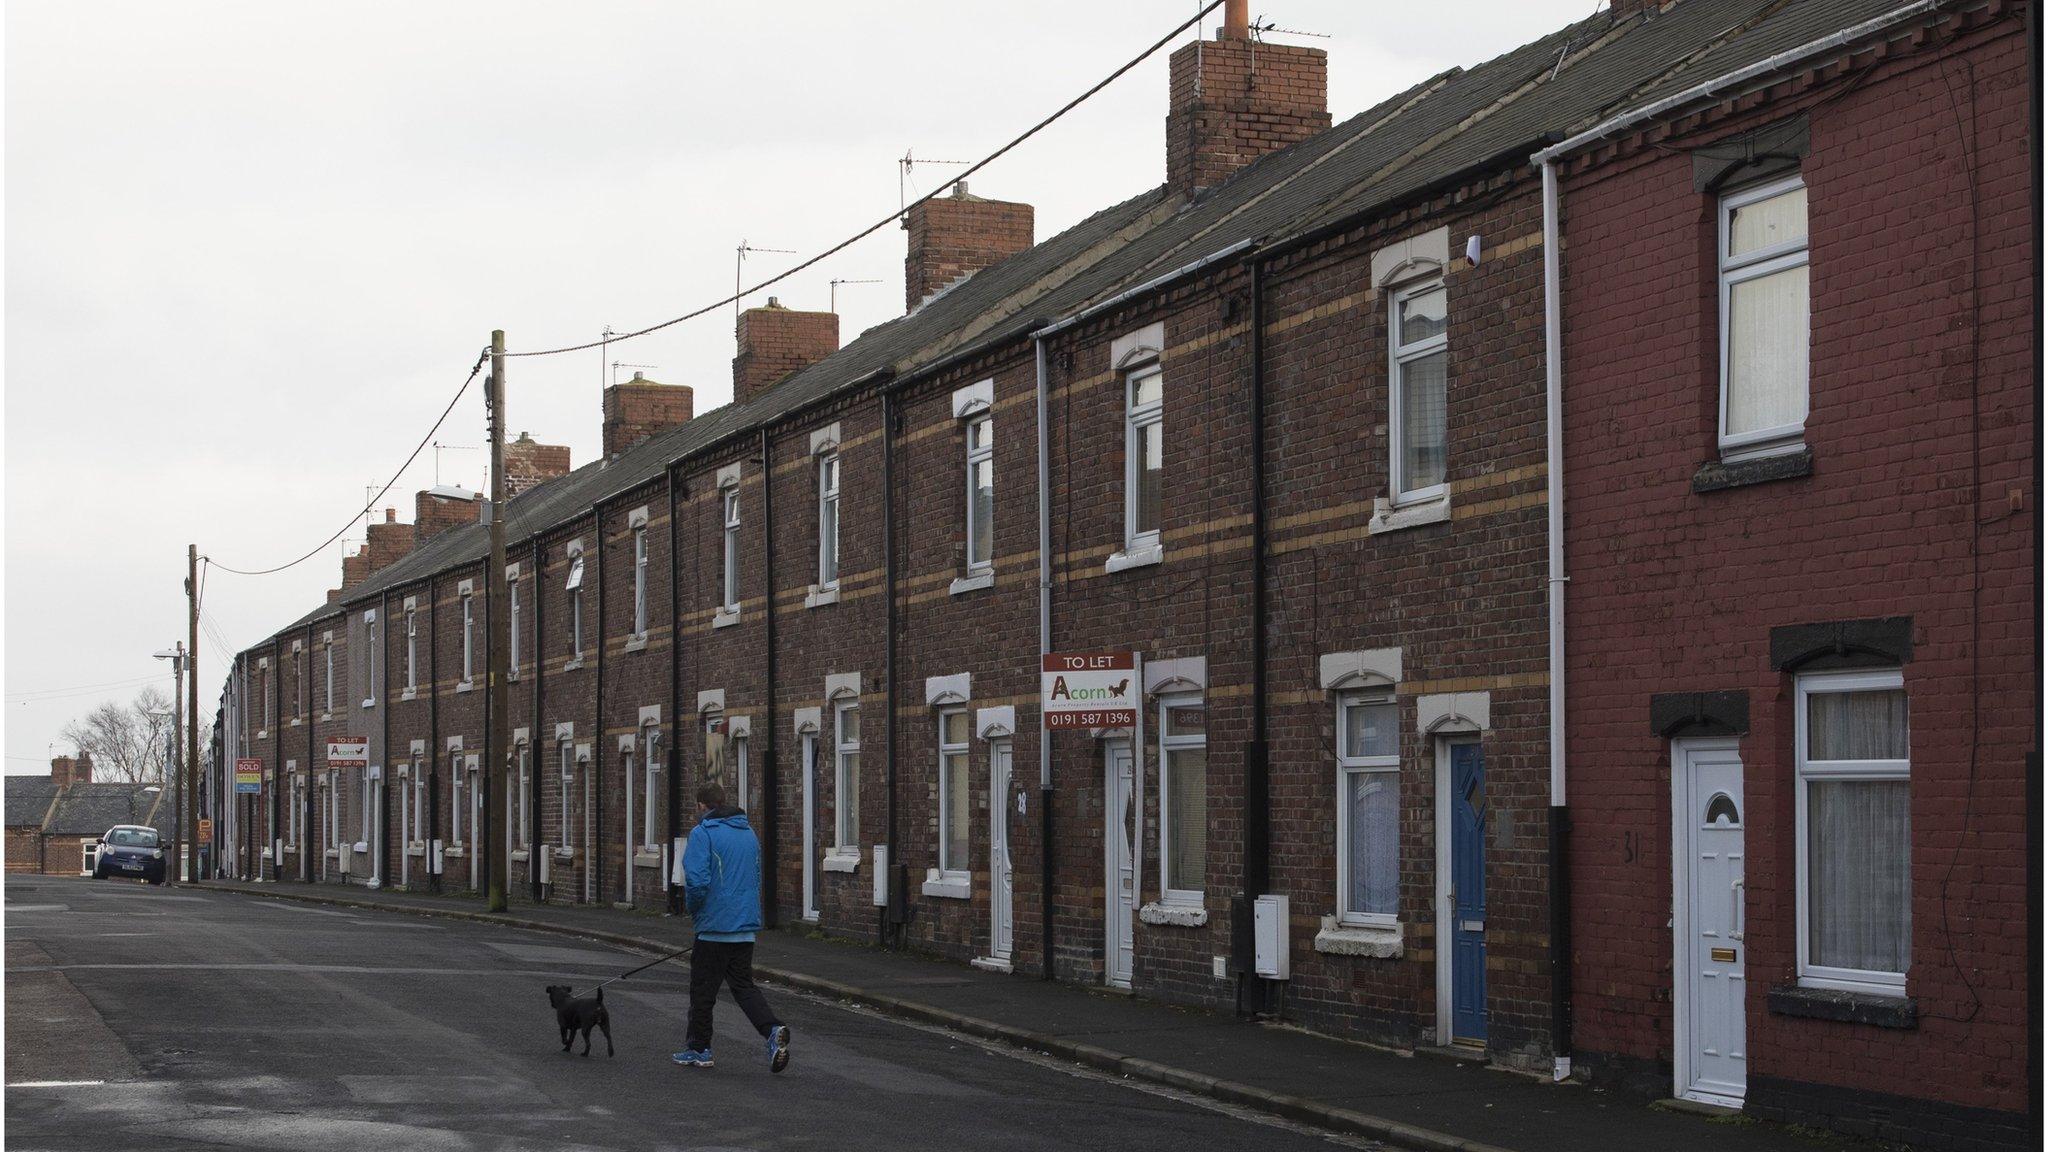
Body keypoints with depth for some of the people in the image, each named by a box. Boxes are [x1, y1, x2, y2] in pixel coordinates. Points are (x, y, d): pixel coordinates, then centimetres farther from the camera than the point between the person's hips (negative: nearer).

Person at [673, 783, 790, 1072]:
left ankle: (699, 1049, 15)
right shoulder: (749, 833, 13)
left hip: (714, 926, -6)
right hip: (747, 926, 6)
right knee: (743, 985, 12)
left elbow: (696, 879, -20)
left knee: (703, 989, 6)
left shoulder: (703, 834, -11)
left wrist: (693, 908, -2)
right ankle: (773, 1029, -9)